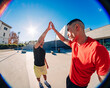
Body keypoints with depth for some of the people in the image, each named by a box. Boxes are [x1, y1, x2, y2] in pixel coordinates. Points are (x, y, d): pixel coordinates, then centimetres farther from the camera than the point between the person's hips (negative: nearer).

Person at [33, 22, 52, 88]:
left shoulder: (43, 50, 0)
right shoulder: (35, 47, -24)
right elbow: (39, 41, -47)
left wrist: (47, 64, 16)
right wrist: (47, 29, -51)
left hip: (43, 66, 5)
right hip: (37, 66, -5)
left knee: (44, 75, 24)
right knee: (38, 76, 20)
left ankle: (45, 82, 53)